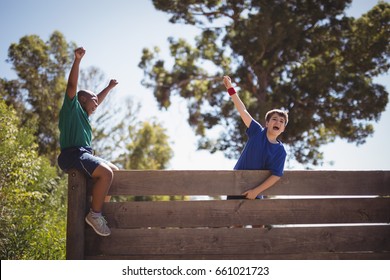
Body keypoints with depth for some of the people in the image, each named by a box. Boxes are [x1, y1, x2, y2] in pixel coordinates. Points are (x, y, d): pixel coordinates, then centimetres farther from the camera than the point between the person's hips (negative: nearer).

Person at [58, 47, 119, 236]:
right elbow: (72, 85, -11)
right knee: (106, 173, -28)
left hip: (84, 155, 11)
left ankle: (99, 209, 9)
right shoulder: (72, 107, 3)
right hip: (73, 155, -11)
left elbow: (98, 100, 44)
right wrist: (77, 60, -18)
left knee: (114, 171, 17)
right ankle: (94, 214, -23)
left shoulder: (82, 114, 28)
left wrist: (109, 87, 52)